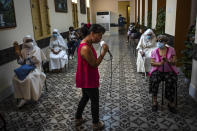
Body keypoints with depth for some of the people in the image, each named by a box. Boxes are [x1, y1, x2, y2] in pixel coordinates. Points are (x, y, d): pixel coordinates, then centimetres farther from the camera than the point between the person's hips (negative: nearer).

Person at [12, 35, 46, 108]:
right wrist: (19, 55, -9)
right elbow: (21, 62, 7)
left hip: (35, 68, -4)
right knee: (15, 78, -22)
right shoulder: (23, 51, 12)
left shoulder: (37, 49, 3)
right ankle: (23, 97, -16)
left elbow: (38, 60, -7)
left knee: (29, 78, -35)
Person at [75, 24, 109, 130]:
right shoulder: (85, 48, -30)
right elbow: (94, 64, -23)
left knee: (85, 97, 26)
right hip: (88, 80, -10)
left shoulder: (87, 43, 2)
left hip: (86, 79, 10)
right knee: (95, 101, 10)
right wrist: (103, 52, -23)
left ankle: (78, 119, 44)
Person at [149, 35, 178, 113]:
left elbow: (174, 62, -2)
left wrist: (167, 60, -23)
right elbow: (152, 63, -2)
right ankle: (154, 101, -15)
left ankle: (171, 103, -13)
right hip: (158, 71, 1)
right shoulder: (154, 51, 4)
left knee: (171, 82, -30)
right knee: (154, 80, -30)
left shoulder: (171, 50, 2)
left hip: (169, 71, 0)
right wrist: (159, 63, -21)